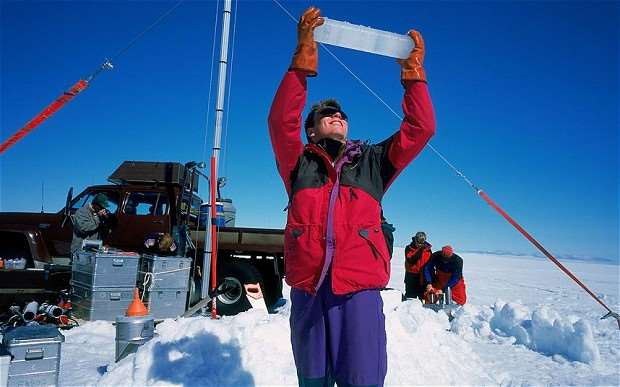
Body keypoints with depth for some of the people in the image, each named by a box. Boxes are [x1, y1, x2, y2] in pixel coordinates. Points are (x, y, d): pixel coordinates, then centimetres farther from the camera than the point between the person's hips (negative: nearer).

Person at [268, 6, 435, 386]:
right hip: (308, 288, 1)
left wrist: (413, 72, 8)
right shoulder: (299, 164, 15)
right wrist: (303, 59, -6)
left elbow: (420, 129, 11)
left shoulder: (371, 162, 18)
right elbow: (281, 121, -1)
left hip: (360, 288, 0)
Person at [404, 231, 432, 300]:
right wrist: (419, 251, -27)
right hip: (412, 276, -2)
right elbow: (410, 260, -20)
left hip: (424, 276, 3)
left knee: (424, 295, 9)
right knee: (411, 295, 2)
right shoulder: (409, 248, -5)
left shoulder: (427, 249, 4)